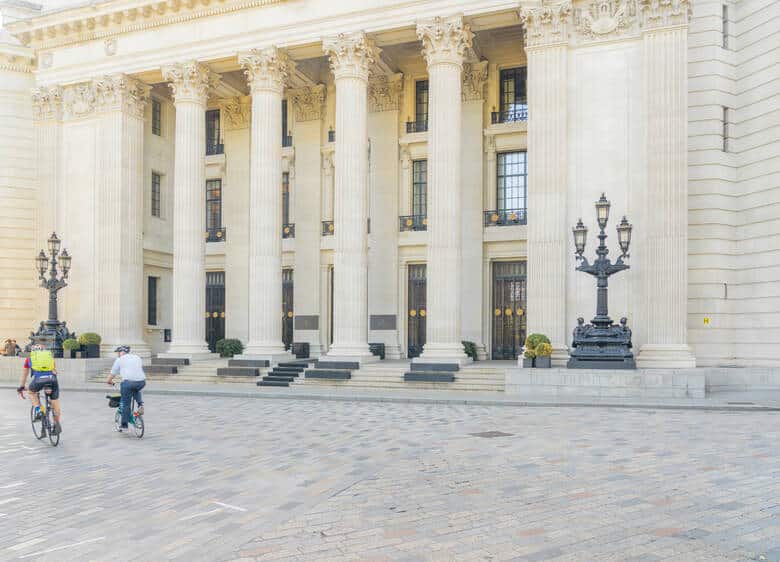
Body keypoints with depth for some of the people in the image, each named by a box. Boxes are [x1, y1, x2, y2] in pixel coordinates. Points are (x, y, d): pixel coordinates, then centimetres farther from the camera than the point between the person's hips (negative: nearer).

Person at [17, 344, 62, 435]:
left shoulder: (29, 358, 30)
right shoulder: (50, 356, 32)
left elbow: (24, 375, 39)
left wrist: (21, 388, 51)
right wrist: (52, 383, 54)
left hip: (39, 379, -1)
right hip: (52, 378, 1)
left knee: (32, 391, 31)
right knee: (55, 402, 16)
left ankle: (37, 410, 15)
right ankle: (57, 425, 17)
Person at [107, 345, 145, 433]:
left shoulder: (119, 360, 13)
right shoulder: (137, 357, 25)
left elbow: (112, 374, 15)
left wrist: (110, 381, 34)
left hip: (128, 382, -4)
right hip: (141, 382, 4)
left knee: (126, 404, 10)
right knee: (136, 390, 36)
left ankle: (124, 426, 15)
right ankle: (140, 404, 12)